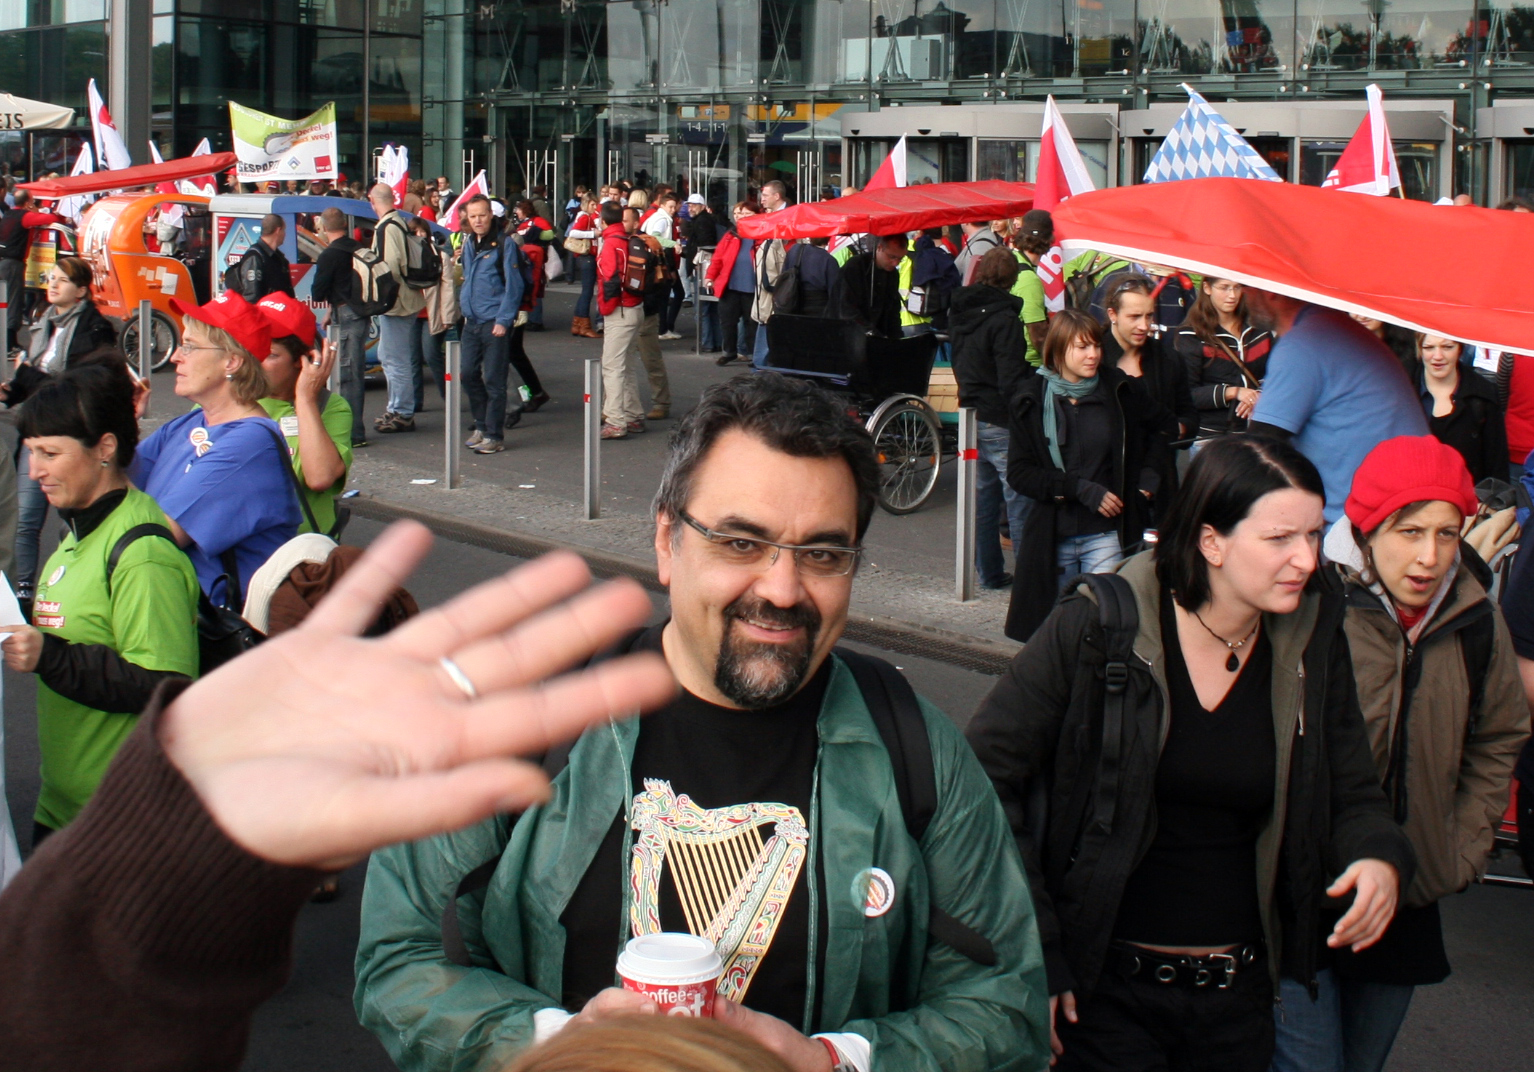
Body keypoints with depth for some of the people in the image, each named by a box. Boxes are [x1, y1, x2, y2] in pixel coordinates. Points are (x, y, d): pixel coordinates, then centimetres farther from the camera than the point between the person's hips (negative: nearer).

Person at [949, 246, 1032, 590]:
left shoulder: (957, 313, 7)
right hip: (1002, 421, -8)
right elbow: (1012, 381, -19)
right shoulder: (1004, 319, -17)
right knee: (1020, 500, -2)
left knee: (983, 497, 14)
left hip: (971, 416, 8)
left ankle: (989, 572, 18)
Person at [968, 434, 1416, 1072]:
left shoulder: (1313, 643, -1)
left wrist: (1379, 857, -17)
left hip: (1241, 996, 5)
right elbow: (985, 773, -14)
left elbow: (1352, 796, 7)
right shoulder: (1096, 628, -14)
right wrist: (1028, 956, -15)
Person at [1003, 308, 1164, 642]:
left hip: (1106, 533, -1)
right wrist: (1080, 489, -14)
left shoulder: (1121, 391, 0)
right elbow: (1018, 473, -5)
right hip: (1051, 536, 1)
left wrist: (1147, 481, 7)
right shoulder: (1032, 400, -1)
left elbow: (1158, 430, 20)